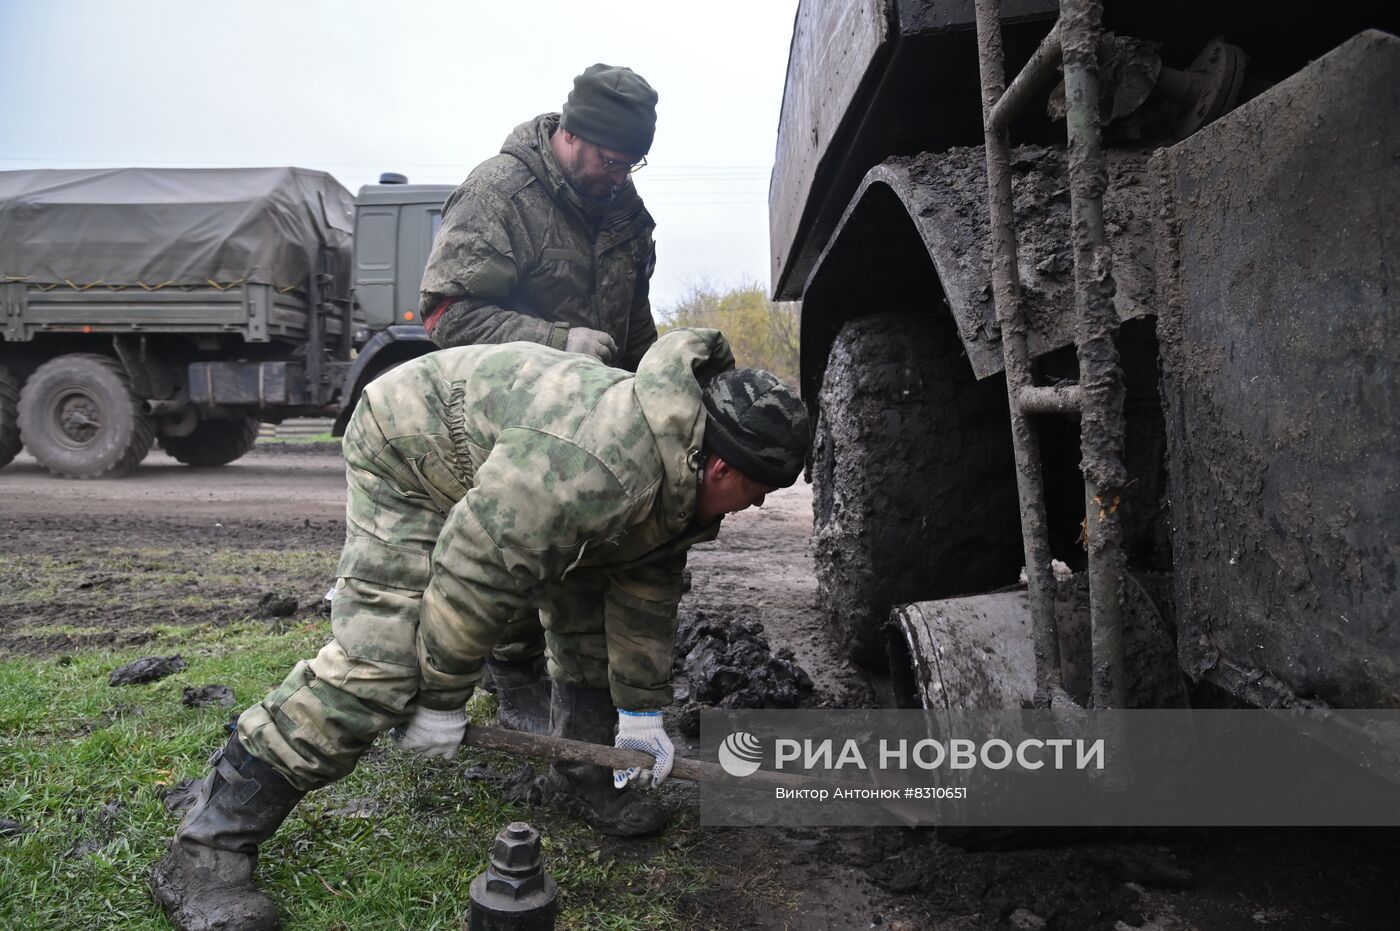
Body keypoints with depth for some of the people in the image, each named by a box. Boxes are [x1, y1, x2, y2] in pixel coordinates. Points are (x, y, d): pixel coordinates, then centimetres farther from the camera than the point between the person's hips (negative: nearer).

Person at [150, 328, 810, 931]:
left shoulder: (679, 473, -8)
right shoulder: (600, 466, -40)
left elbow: (645, 596, 0)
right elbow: (474, 571, -36)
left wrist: (640, 713, 2)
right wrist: (441, 702, -22)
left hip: (505, 460, 9)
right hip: (409, 452, -8)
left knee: (589, 608, 5)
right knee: (376, 659, -19)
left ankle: (582, 774, 22)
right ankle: (206, 851, -8)